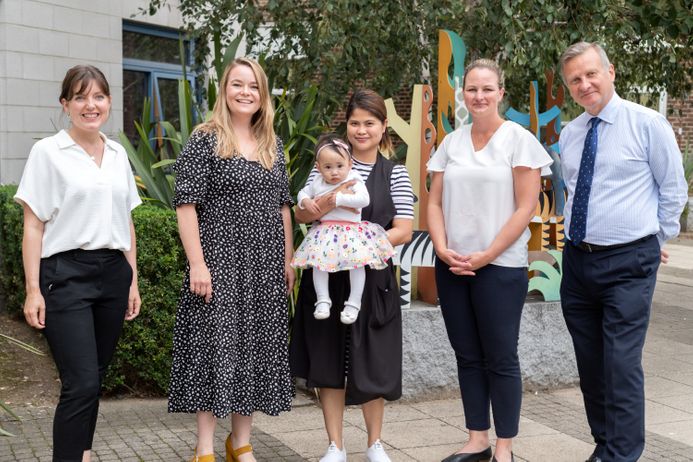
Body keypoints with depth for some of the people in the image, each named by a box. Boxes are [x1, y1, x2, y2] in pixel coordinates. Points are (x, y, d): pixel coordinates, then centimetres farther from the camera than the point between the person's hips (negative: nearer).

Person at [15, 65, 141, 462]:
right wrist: (33, 290, -9)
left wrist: (133, 280, 14)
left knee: (95, 379, 10)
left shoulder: (118, 154, 12)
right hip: (66, 275, -5)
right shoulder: (48, 152, -3)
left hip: (113, 272, 5)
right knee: (82, 383, -12)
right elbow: (33, 225, -4)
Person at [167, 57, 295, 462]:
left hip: (265, 266, 5)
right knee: (216, 348, -3)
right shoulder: (205, 140, -5)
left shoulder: (274, 145, 12)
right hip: (219, 262, -5)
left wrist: (288, 260, 12)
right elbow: (186, 204, -10)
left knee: (256, 348, 9)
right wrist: (197, 264, -16)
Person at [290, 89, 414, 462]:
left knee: (371, 363, 6)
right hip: (326, 275, 1)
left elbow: (404, 231, -3)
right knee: (329, 361, 5)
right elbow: (301, 215, -1)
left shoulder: (395, 173, 4)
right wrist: (329, 202, -21)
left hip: (372, 277, 0)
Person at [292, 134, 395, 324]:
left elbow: (364, 199, -19)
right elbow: (303, 193, 25)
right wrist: (306, 202, 2)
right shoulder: (317, 183, 9)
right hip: (324, 231, 3)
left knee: (357, 263, -15)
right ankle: (323, 300, -1)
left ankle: (353, 303, -5)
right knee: (319, 262, -11)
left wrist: (339, 198, -19)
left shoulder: (354, 180, -5)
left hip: (352, 231, -3)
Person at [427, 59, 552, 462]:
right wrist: (442, 249, -6)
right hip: (452, 266, 5)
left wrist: (486, 255, -13)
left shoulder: (519, 140, -4)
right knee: (468, 356, 10)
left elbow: (526, 207, -9)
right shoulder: (451, 143, 10)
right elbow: (435, 203, 10)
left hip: (500, 266, -5)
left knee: (500, 359, 1)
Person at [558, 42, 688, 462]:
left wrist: (657, 239, 6)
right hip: (577, 259, 6)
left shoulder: (648, 123, -7)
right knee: (590, 364, 12)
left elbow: (674, 190, 0)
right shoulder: (569, 135, 8)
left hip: (628, 263, -6)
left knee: (622, 364, -8)